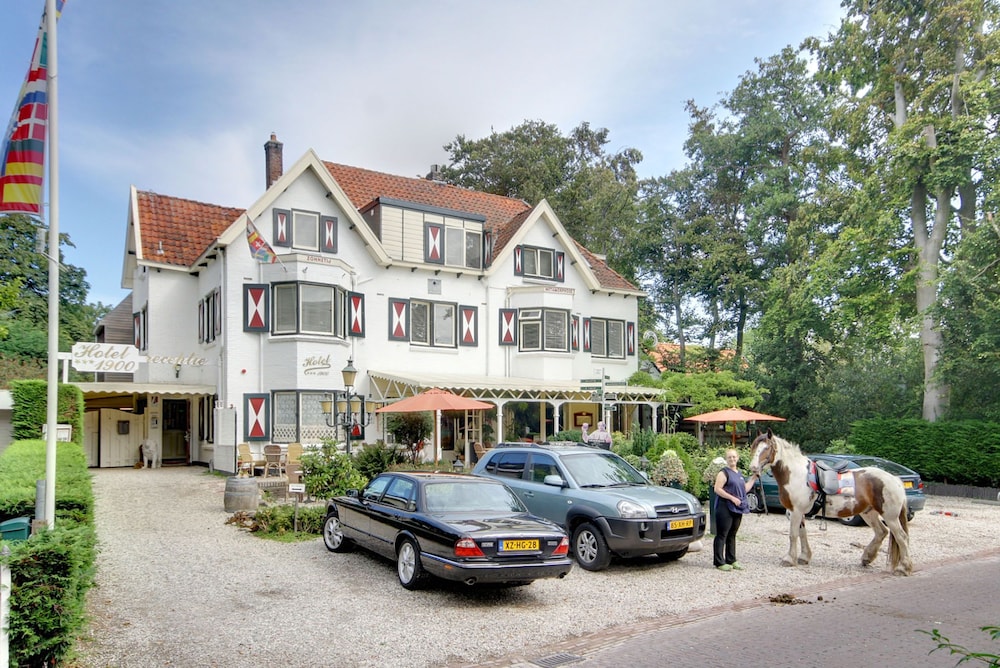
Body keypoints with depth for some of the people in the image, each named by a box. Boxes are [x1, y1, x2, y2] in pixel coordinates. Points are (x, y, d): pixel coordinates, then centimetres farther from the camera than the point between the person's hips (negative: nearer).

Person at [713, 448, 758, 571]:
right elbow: (717, 489, -16)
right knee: (722, 535, -4)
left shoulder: (739, 474, 17)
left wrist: (754, 478, 18)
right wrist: (732, 498, -20)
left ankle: (731, 560, 21)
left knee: (732, 535, 14)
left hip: (737, 509, 8)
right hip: (725, 509, -8)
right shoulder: (724, 473, -8)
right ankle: (719, 562, -2)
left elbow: (745, 489, 22)